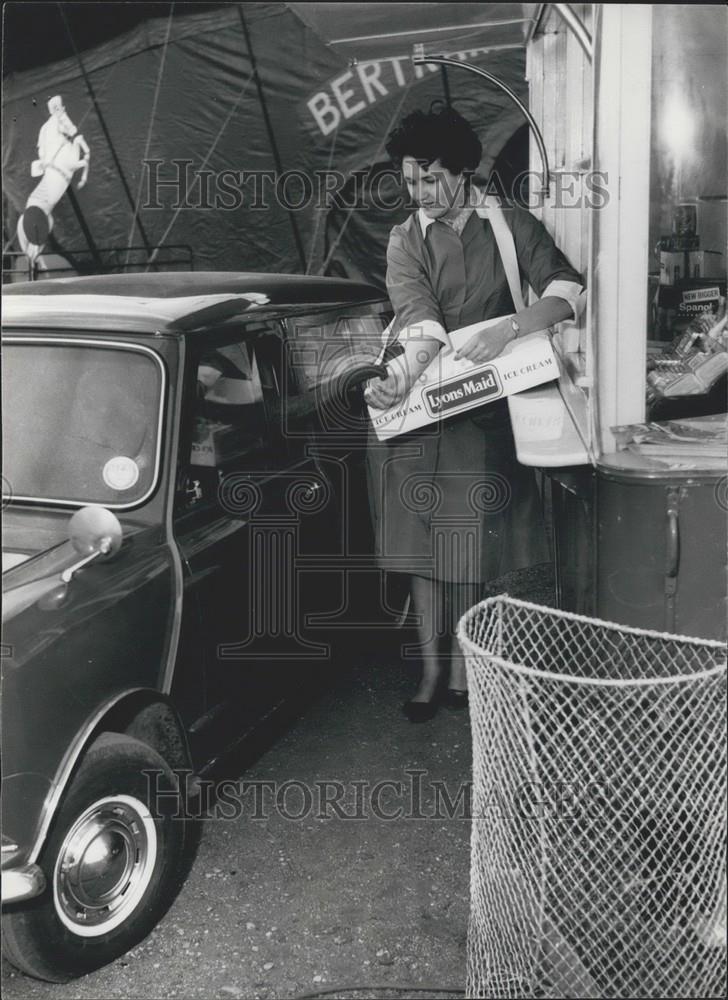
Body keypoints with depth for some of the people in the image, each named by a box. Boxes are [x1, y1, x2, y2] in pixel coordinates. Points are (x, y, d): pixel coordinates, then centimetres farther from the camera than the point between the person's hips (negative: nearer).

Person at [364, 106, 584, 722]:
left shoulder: (511, 226, 1)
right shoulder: (404, 240, 4)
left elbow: (566, 290, -12)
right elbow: (419, 318, -12)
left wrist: (507, 328, -28)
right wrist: (402, 378, -31)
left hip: (485, 410, -1)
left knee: (471, 546, -1)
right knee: (422, 543, 4)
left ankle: (463, 671, 14)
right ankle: (432, 670, 15)